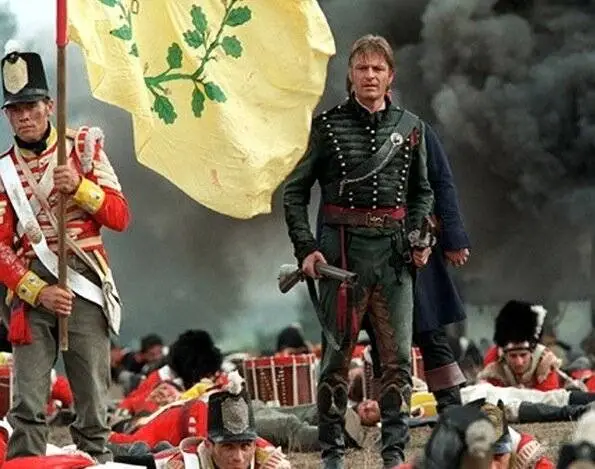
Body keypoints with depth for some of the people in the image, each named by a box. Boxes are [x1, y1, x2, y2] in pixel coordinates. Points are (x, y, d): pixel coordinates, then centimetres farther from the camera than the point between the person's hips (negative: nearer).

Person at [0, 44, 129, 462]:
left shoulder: (84, 148, 8)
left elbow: (120, 217, 4)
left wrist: (80, 187, -12)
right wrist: (38, 292, -12)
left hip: (85, 287, 0)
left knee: (93, 407, -1)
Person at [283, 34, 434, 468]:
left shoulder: (410, 126, 9)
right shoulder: (328, 125, 1)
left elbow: (422, 192, 21)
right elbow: (294, 192, 4)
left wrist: (419, 238, 5)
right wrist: (306, 248, -6)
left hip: (394, 250, 2)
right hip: (343, 248, -2)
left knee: (399, 357, 1)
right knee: (337, 353, 1)